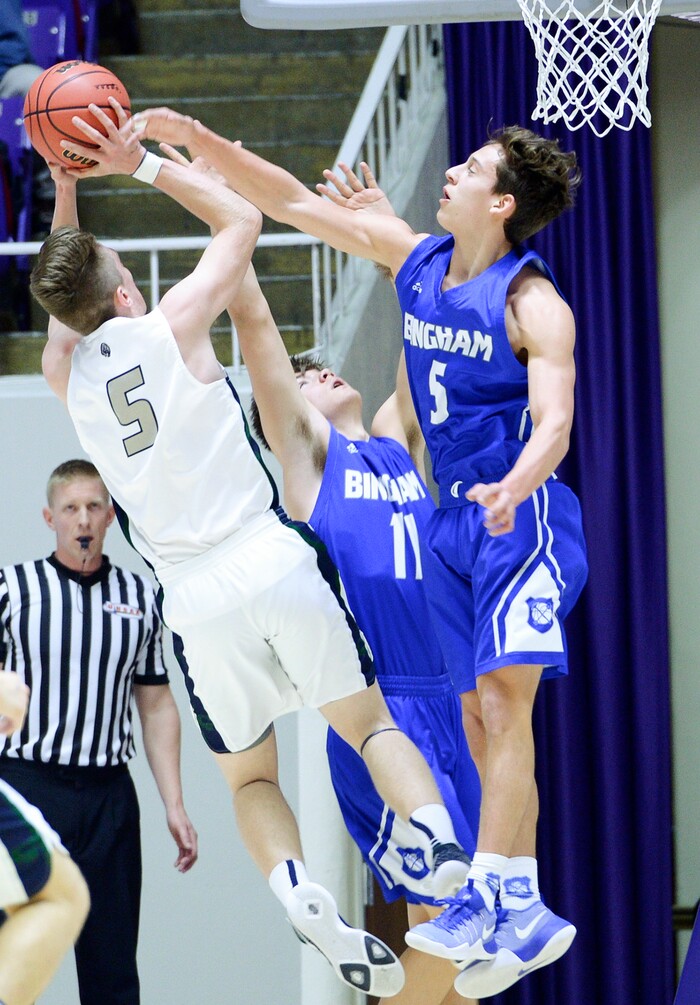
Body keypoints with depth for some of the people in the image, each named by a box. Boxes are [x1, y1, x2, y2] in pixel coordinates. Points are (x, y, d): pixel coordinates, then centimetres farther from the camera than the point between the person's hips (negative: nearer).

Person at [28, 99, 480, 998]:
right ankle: (444, 846, -14)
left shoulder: (64, 372, 7)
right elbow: (240, 219, 12)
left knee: (249, 778, 17)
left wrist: (65, 186, 27)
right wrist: (141, 164, 14)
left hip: (196, 600, 2)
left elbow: (61, 293, 31)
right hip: (274, 564, -2)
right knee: (369, 723, 12)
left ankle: (301, 896, -10)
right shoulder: (170, 328, -3)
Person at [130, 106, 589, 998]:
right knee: (482, 719, 6)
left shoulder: (533, 306, -14)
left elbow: (554, 422, -25)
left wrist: (513, 488, -45)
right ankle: (524, 915, 10)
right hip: (454, 521, 8)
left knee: (503, 703, -17)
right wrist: (198, 143, 2)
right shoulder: (414, 259, 7)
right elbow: (295, 204, 9)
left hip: (520, 518, -8)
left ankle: (484, 893, -22)